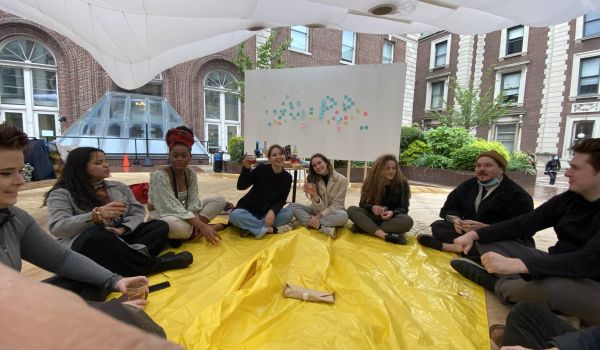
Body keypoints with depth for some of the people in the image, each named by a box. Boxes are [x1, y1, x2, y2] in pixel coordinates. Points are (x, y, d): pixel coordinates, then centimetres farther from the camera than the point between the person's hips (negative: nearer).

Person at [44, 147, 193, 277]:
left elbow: (138, 212, 8)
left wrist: (122, 229, -13)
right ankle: (155, 263, -27)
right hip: (83, 245, -4)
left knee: (160, 226, -13)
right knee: (97, 236, -38)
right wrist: (96, 215, -28)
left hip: (120, 239, 5)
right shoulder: (62, 194, 1)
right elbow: (57, 227, -13)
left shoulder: (118, 187, 15)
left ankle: (129, 260, -38)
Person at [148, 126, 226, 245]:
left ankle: (192, 229, -16)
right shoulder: (160, 175, -21)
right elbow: (172, 208, -29)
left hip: (184, 215, 7)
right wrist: (201, 226, -35)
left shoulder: (191, 174, -3)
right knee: (178, 226, -43)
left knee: (219, 199, -6)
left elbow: (193, 202, -7)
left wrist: (197, 222, -28)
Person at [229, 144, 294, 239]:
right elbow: (241, 186, -14)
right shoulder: (261, 168, -13)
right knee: (235, 215, -33)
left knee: (289, 213, -23)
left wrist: (272, 211, -26)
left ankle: (251, 227, -24)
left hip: (268, 213, 3)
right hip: (249, 209, -2)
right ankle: (270, 229, -25)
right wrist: (246, 168, -30)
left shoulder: (287, 177, -4)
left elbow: (282, 200, -5)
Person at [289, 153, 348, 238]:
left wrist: (319, 216, -26)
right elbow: (319, 209, -13)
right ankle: (323, 228, -33)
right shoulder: (312, 180, -7)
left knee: (343, 216, -38)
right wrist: (314, 195, -34)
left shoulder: (341, 180, -13)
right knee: (292, 206, -20)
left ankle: (309, 222, -27)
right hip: (318, 211, 3)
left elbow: (336, 205, -13)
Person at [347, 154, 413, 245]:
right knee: (351, 210, -25)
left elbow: (404, 208, -7)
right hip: (373, 216, 1)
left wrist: (392, 213, -29)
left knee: (407, 221, -35)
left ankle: (363, 227, -33)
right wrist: (372, 207, -27)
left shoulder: (402, 183, -9)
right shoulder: (371, 181, -6)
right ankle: (385, 235, -40)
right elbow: (362, 203, -4)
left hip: (392, 218, -1)